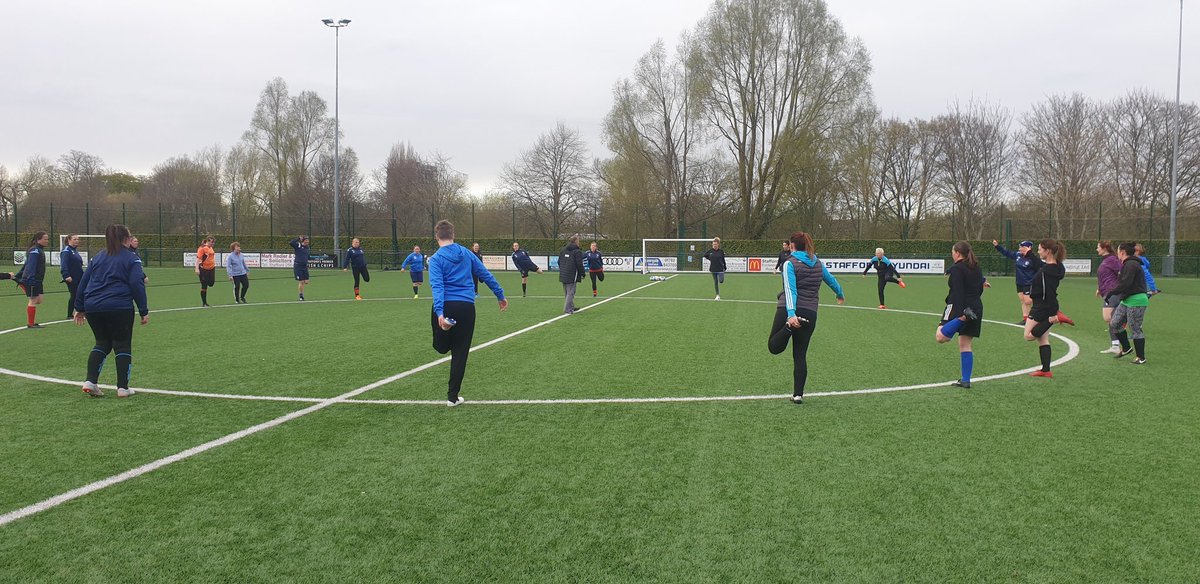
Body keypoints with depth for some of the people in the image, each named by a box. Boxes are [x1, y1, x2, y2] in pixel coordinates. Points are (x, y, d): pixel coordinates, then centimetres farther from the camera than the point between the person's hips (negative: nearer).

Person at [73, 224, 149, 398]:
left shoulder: (97, 258, 17)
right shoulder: (131, 258, 1)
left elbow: (83, 283, 16)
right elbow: (137, 285, -7)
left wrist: (80, 308, 22)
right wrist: (144, 311, -5)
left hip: (93, 307, 5)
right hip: (119, 308, -5)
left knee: (102, 343, 18)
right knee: (123, 345, 6)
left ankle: (90, 381, 4)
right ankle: (122, 387, 3)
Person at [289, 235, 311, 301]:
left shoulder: (307, 247, 11)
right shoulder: (298, 245, -7)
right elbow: (290, 243, -23)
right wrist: (298, 239, -21)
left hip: (305, 266, 6)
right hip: (298, 266, -6)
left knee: (306, 281, 1)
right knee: (301, 282, -5)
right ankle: (301, 296, 10)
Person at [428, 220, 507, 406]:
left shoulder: (436, 259, -1)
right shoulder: (467, 254, 10)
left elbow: (437, 286, -16)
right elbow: (486, 275, 16)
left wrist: (439, 312, -26)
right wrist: (501, 295, 25)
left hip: (445, 307, -2)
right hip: (466, 307, 2)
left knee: (441, 347, 22)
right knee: (460, 352, 9)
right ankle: (453, 396, 13)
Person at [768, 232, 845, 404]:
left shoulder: (790, 264, -4)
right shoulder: (818, 263, 12)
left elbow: (790, 290, -17)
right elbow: (831, 280, 29)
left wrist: (791, 314, -28)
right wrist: (840, 295, 49)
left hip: (788, 311, -5)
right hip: (810, 313, 5)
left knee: (773, 347, 3)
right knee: (800, 355, 10)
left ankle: (789, 327, -25)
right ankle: (798, 394, 7)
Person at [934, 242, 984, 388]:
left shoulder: (956, 268, -9)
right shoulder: (976, 268, 15)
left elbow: (958, 292, -18)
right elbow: (980, 289, 20)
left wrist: (960, 313, -23)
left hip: (959, 307, -8)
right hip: (977, 308, 8)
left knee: (940, 336, -18)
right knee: (966, 345, 11)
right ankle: (965, 380, 8)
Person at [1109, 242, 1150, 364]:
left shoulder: (1131, 265, -16)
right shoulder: (1127, 264, 16)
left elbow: (1125, 284, -24)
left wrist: (1111, 293, -16)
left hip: (1136, 300, -10)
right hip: (1127, 300, 10)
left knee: (1135, 329, -3)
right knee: (1114, 324, 11)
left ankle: (1141, 358, 7)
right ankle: (1126, 348, 24)